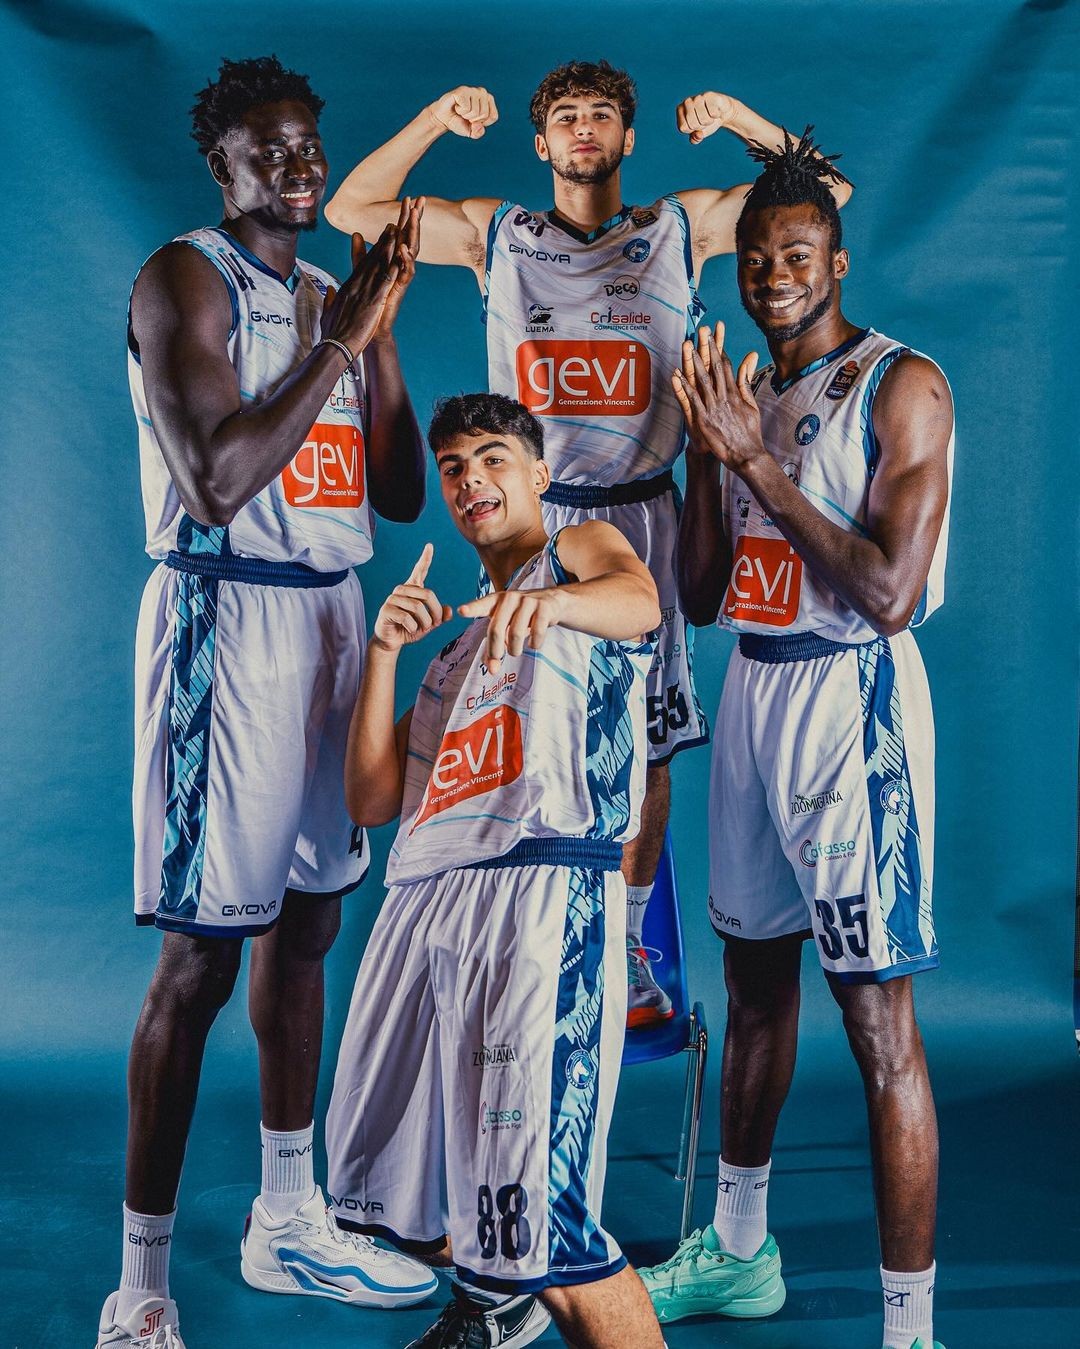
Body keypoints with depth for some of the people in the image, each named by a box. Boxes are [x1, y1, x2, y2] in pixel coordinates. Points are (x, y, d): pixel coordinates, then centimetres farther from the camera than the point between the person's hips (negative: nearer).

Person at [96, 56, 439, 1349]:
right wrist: (341, 337, -16)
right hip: (227, 619, -8)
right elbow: (217, 483, -20)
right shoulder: (186, 280, -8)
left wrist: (382, 327, 1)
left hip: (333, 613, 8)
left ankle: (287, 1220, 28)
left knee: (308, 922, 14)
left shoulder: (331, 293, 15)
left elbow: (400, 489, 11)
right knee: (201, 954, -8)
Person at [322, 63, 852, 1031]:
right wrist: (438, 118, -3)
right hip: (530, 519, 0)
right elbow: (353, 209, 7)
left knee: (645, 744, 3)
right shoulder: (496, 233, 8)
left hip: (639, 518, 0)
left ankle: (627, 948, 19)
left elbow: (827, 190, 8)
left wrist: (735, 117, -5)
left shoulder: (682, 227, 7)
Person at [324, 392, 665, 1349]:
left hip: (543, 889, -7)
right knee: (390, 1186, 16)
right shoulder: (456, 646, 30)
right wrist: (385, 648, 7)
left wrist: (548, 599, -38)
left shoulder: (581, 549, 13)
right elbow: (372, 798, 18)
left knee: (539, 1227, -17)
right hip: (427, 902, 7)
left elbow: (639, 600, -15)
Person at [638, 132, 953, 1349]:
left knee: (877, 1020, -7)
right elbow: (700, 594, 10)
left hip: (851, 700, -7)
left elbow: (892, 597, -19)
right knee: (754, 982, 18)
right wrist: (706, 451, -3)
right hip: (751, 690, 8)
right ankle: (738, 1251, 34)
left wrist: (758, 460, -18)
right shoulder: (745, 392, 12)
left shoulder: (901, 386, -9)